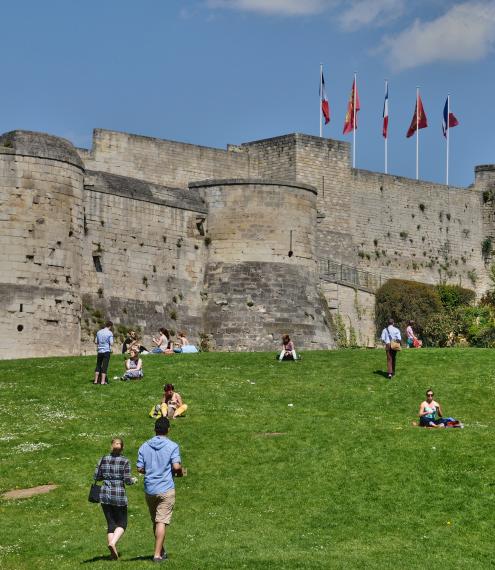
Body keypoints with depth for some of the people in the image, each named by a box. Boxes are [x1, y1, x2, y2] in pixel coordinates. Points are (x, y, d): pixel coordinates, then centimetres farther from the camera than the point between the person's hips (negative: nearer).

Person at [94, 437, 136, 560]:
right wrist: (133, 480, 11)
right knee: (122, 524, 9)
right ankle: (113, 543, -17)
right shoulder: (125, 461, -7)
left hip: (105, 496, 3)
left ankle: (113, 553, 4)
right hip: (119, 496, -3)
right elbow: (127, 480, -10)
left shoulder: (103, 459, 3)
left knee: (111, 523, 11)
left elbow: (96, 477, 4)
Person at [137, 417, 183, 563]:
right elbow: (176, 466, -16)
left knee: (156, 521, 17)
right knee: (161, 522, -4)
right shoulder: (172, 446, -7)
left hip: (149, 489, 4)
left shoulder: (144, 446, 4)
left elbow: (140, 468, 2)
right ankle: (157, 554, -8)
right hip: (166, 489, -4)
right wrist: (181, 472, 6)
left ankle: (161, 550, 28)